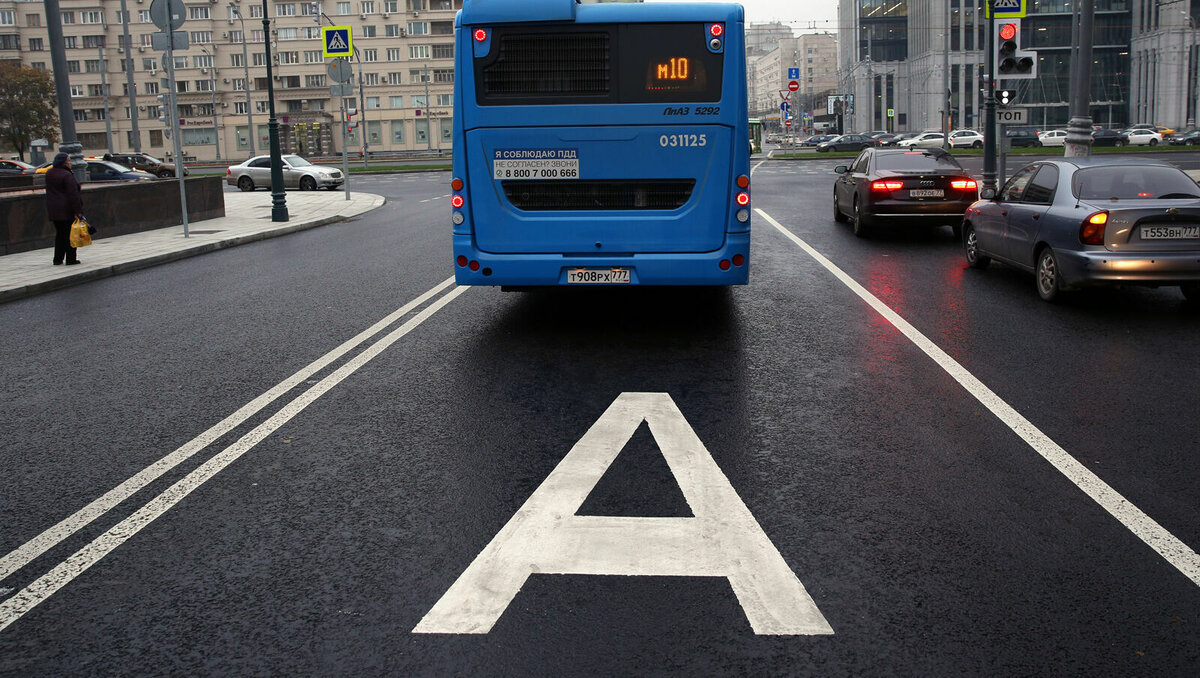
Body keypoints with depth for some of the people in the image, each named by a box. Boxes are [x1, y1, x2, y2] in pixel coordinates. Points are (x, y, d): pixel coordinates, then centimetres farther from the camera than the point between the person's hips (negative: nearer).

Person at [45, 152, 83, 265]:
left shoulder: (49, 174, 9)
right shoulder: (67, 175, -17)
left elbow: (50, 191, 17)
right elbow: (73, 194, -21)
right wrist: (77, 211, -21)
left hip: (54, 209, 8)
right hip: (68, 210, -8)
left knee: (59, 234, 16)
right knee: (70, 234, 0)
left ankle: (58, 259, 17)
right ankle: (71, 259, 2)